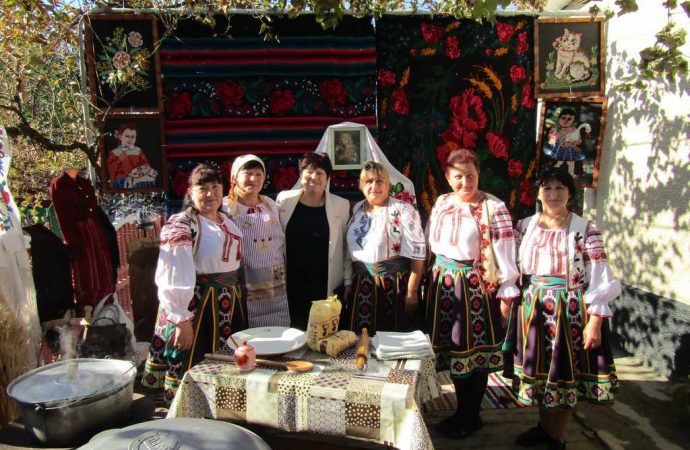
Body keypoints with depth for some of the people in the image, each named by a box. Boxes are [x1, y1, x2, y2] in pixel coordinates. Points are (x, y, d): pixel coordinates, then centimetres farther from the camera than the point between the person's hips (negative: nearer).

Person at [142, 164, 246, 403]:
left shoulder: (227, 221, 12)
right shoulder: (181, 226, -13)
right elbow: (174, 278, -20)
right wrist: (182, 319, -23)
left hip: (229, 305, 8)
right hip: (196, 306, -8)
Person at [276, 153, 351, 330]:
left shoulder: (341, 205, -1)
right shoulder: (284, 200, 1)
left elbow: (347, 247, 3)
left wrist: (348, 281, 2)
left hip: (328, 286, -1)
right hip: (292, 284, 1)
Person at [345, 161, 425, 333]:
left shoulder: (403, 210, -11)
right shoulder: (356, 209, 8)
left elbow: (417, 253, -13)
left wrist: (412, 291, -13)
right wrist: (348, 283, 15)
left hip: (394, 286, -5)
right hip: (361, 286, 5)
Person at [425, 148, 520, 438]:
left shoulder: (493, 207, -10)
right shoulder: (441, 203, 8)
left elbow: (505, 254, -13)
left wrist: (507, 293, -15)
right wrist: (433, 277, 11)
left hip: (476, 287, -5)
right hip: (444, 284, 6)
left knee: (475, 350, 5)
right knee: (453, 349, 13)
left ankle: (471, 417, 24)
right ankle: (462, 411, 31)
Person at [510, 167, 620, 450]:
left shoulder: (585, 230, -8)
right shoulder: (525, 226, 5)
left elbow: (599, 280, -10)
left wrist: (594, 322, -14)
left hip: (570, 310, -4)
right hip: (533, 308, 4)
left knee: (564, 375, 6)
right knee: (538, 371, 14)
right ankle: (544, 426, 37)